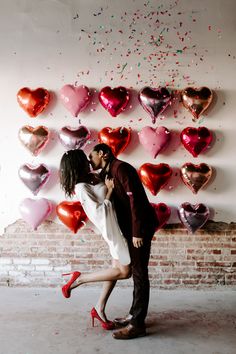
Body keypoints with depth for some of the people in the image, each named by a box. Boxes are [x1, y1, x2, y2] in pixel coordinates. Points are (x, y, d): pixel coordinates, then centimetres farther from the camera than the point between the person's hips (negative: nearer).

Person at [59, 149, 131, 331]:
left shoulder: (91, 178, 10)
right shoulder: (81, 187, -17)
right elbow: (100, 211, -21)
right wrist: (109, 190, -17)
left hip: (117, 226, 9)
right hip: (112, 228, -9)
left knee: (117, 269, 14)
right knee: (124, 272, -3)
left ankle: (99, 308, 27)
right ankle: (79, 279, 6)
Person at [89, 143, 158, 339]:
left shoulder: (121, 168, -14)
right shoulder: (107, 173, 15)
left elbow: (135, 198, -22)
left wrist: (137, 232, -23)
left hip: (140, 227, -9)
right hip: (130, 227, 9)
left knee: (139, 273, -3)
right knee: (136, 271, 15)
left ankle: (138, 324, 6)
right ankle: (134, 314, 27)